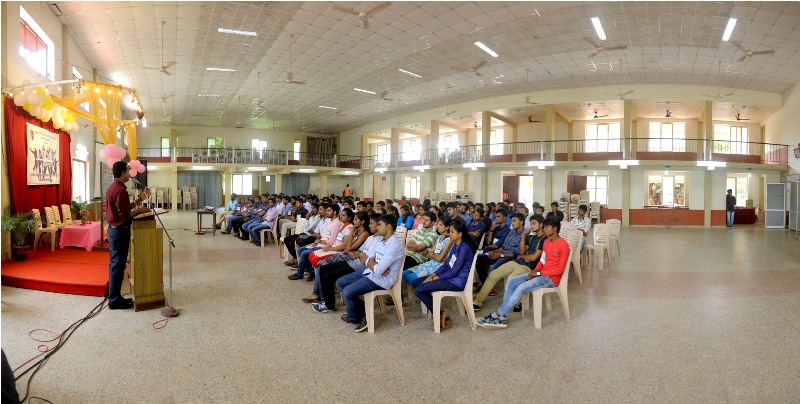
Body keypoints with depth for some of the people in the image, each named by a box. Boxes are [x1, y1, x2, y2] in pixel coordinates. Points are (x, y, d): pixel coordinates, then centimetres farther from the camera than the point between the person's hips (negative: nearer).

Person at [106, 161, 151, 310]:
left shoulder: (113, 187, 13)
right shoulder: (120, 190, -20)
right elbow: (125, 215, -22)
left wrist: (139, 200, 15)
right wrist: (140, 210, -9)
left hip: (114, 229, 11)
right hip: (120, 231, -11)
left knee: (115, 264, 14)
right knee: (118, 265, -4)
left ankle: (114, 297, 22)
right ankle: (114, 300, 4)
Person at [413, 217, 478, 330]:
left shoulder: (464, 249, -20)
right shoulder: (455, 245, 9)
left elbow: (453, 272, -22)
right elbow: (446, 265, 10)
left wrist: (434, 278, -13)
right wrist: (431, 276, -2)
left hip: (456, 282, -10)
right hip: (449, 277, 10)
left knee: (419, 290, -18)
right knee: (416, 282, 6)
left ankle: (440, 314, -2)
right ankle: (437, 312, 2)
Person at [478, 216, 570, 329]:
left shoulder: (563, 245, -14)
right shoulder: (546, 241, 12)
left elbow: (560, 269, -17)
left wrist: (539, 273, -18)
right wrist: (534, 271, -6)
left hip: (551, 278, -8)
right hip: (541, 274, 8)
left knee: (521, 288, -27)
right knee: (511, 282, -10)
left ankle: (496, 315, -20)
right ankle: (502, 318, -15)